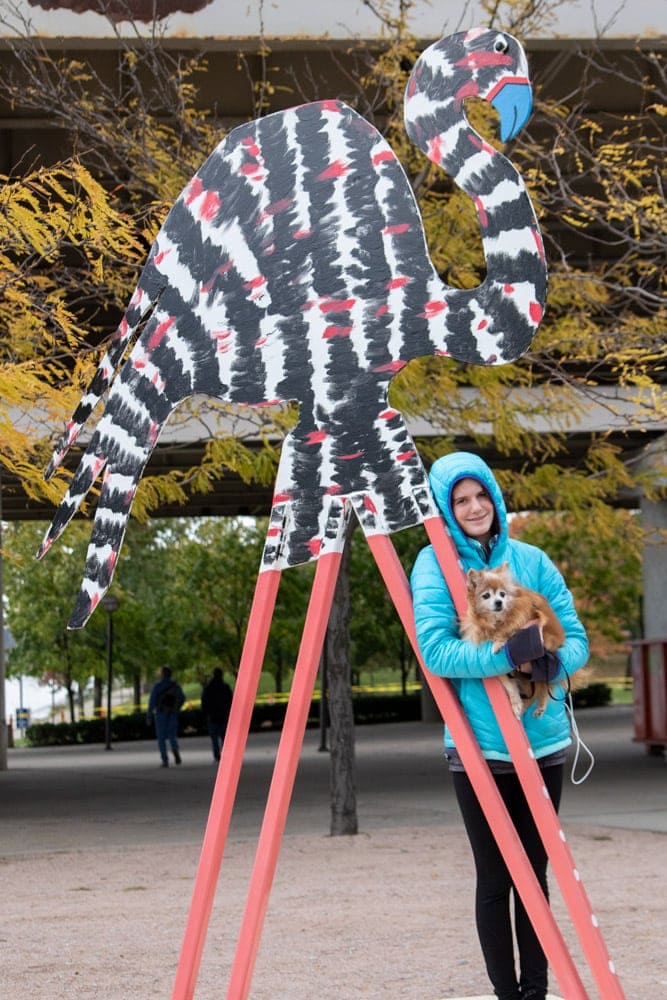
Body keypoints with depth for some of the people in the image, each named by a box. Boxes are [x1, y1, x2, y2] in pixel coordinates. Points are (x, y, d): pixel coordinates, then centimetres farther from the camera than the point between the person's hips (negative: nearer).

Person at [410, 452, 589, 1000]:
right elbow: (435, 650, -14)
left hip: (543, 740, 3)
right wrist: (506, 657, -25)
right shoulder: (436, 563, -4)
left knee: (534, 873, 9)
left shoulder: (531, 560, 6)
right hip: (479, 745, -3)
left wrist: (553, 661, -17)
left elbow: (576, 638, 5)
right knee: (495, 879, 1)